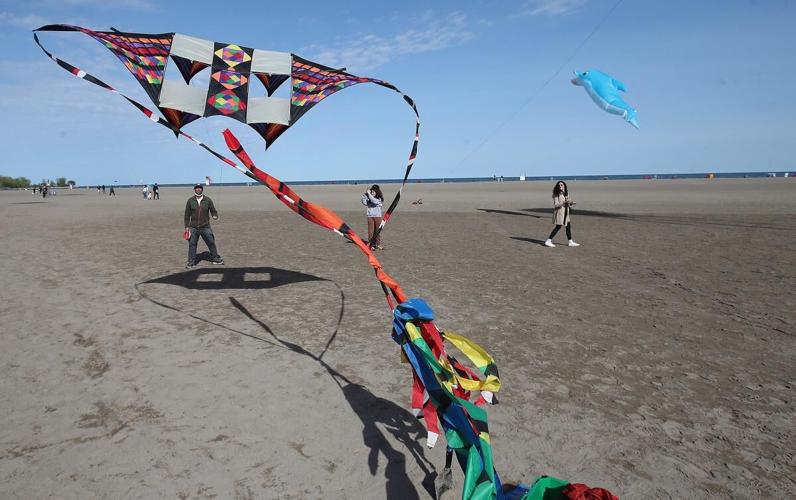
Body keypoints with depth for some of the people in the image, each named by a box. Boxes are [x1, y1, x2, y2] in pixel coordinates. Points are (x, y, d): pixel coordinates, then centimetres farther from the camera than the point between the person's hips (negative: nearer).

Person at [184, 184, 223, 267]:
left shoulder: (208, 200, 2)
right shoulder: (190, 201, 3)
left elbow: (213, 210, 7)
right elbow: (187, 214, 7)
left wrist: (215, 215, -17)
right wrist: (187, 226, 2)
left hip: (205, 227, 0)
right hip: (193, 228, 0)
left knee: (211, 243, 5)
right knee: (192, 245, 4)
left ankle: (215, 258, 22)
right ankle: (191, 262, 15)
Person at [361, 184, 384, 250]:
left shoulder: (380, 198, -4)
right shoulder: (369, 198, 3)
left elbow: (374, 201, -22)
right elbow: (364, 202, -7)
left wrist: (369, 194, -18)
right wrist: (365, 195, -13)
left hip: (377, 216, -1)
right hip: (370, 216, 1)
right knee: (370, 231, -1)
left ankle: (378, 244, 19)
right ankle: (371, 244, 4)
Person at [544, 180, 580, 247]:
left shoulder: (566, 193, 9)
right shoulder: (556, 195, -13)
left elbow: (567, 202, 16)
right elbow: (555, 205, -18)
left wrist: (571, 203, -7)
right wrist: (564, 202, -29)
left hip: (565, 212, 8)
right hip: (559, 212, -8)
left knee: (568, 226, 9)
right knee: (558, 227, -7)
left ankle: (570, 242, 17)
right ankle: (548, 241, -2)